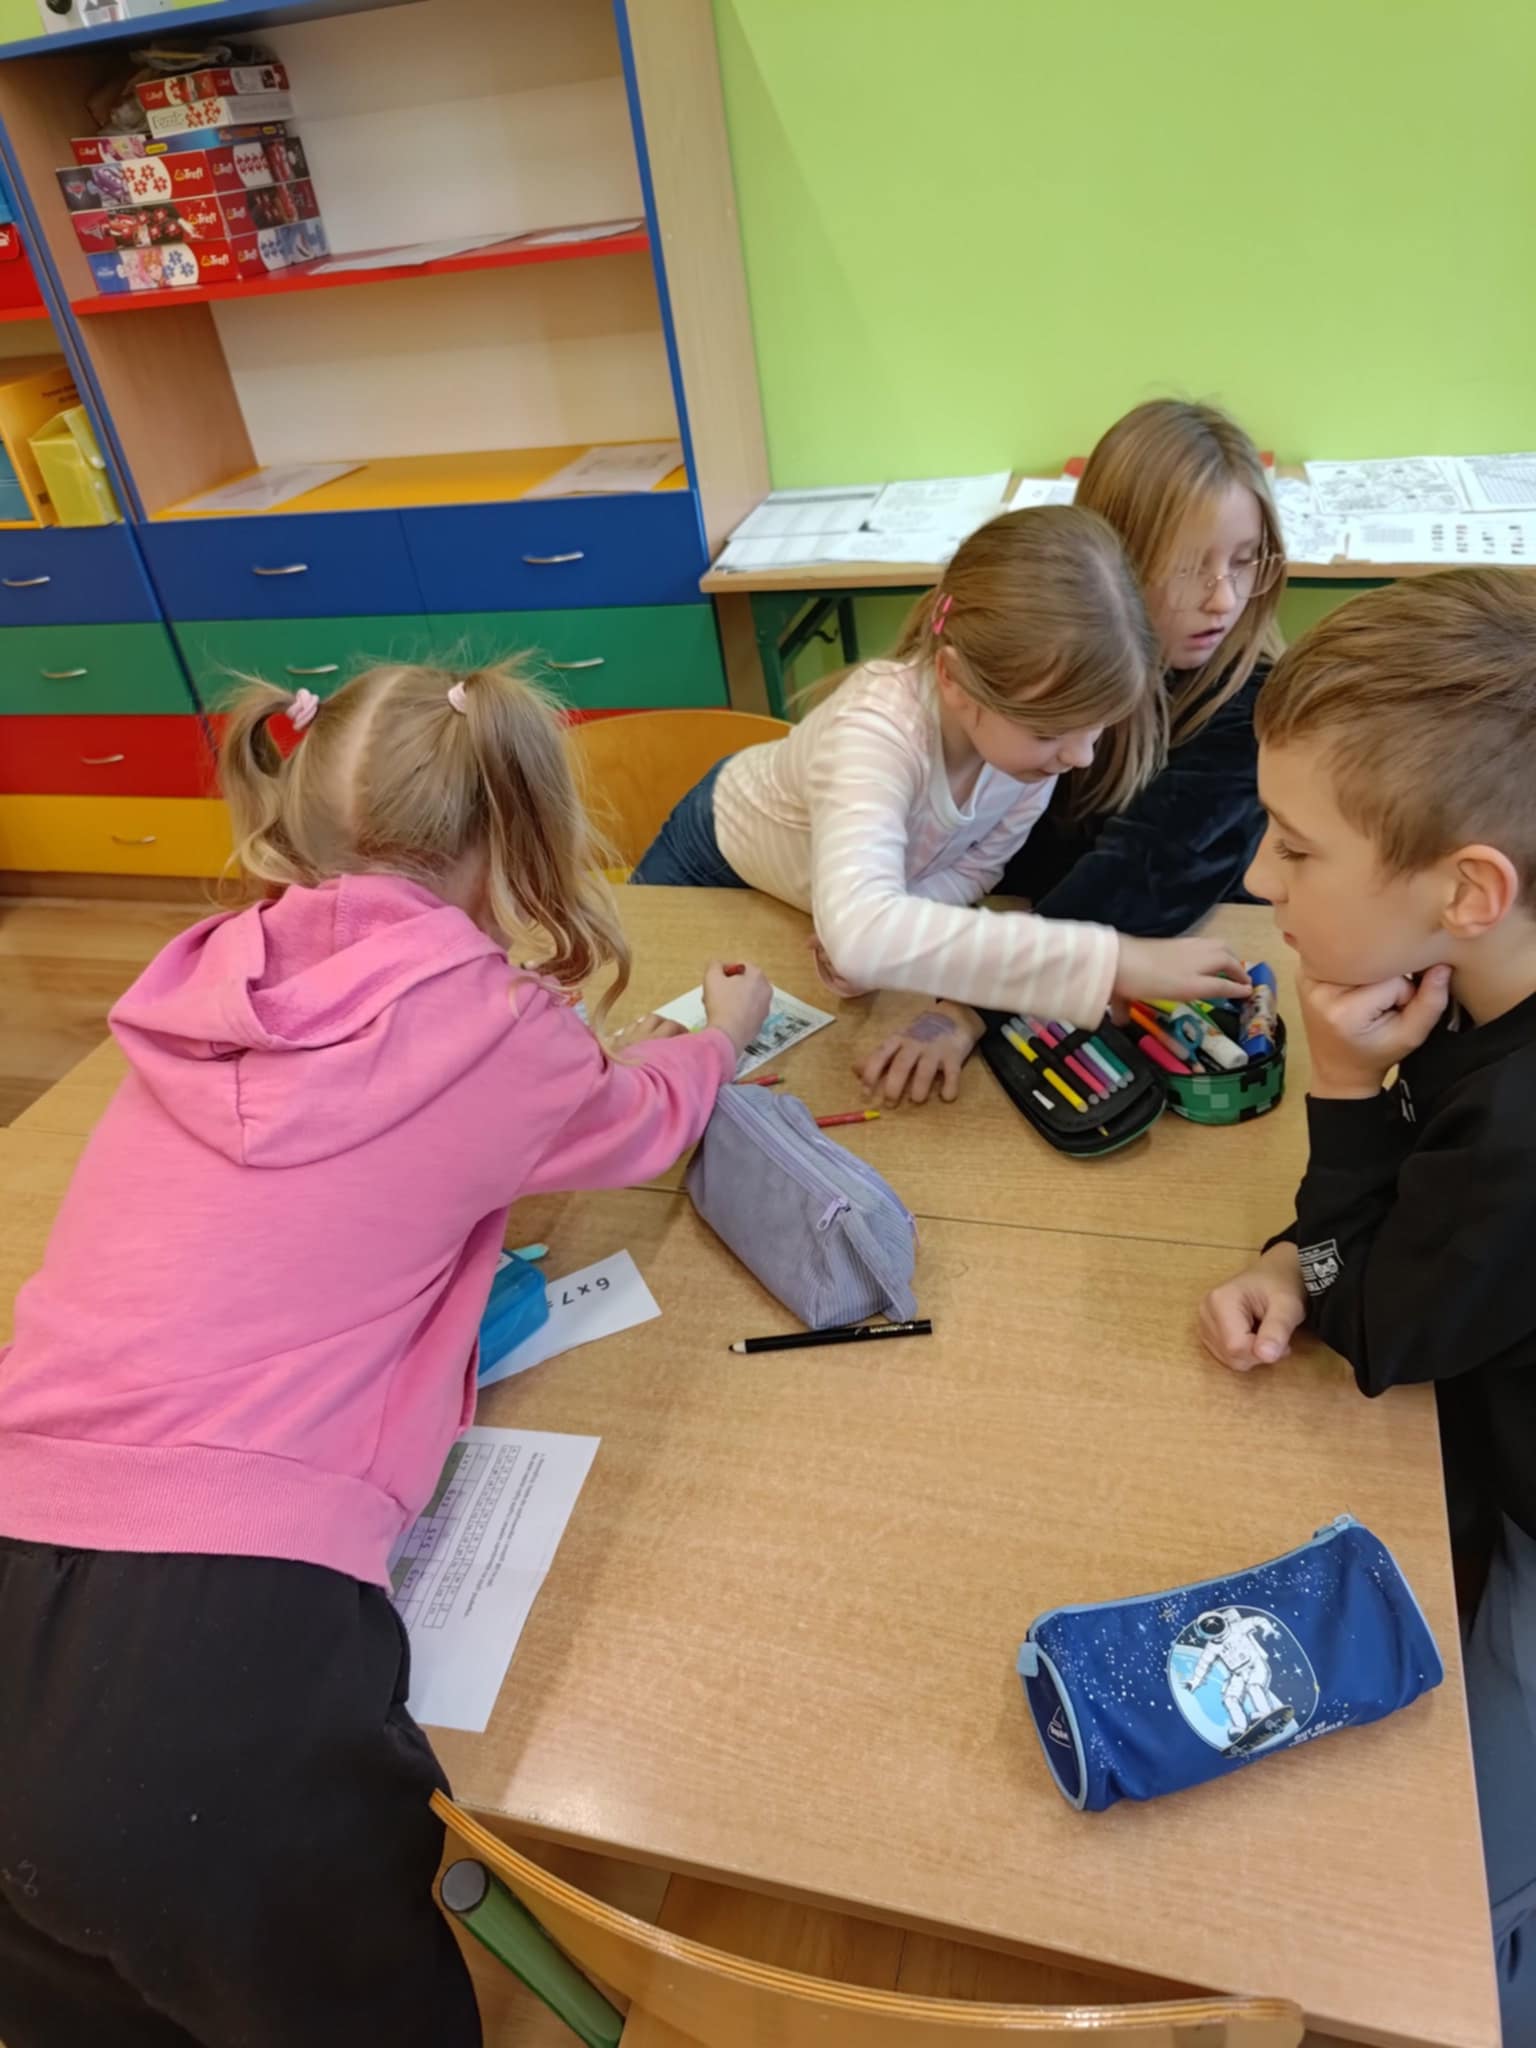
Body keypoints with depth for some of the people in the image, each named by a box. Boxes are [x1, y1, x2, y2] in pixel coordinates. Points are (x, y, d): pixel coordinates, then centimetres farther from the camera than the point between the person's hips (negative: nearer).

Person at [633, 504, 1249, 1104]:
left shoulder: (1034, 720, -30)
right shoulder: (880, 725, -47)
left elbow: (973, 867, -15)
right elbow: (858, 933, -64)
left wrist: (890, 938, -37)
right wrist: (1115, 961, -66)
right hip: (725, 860, -3)